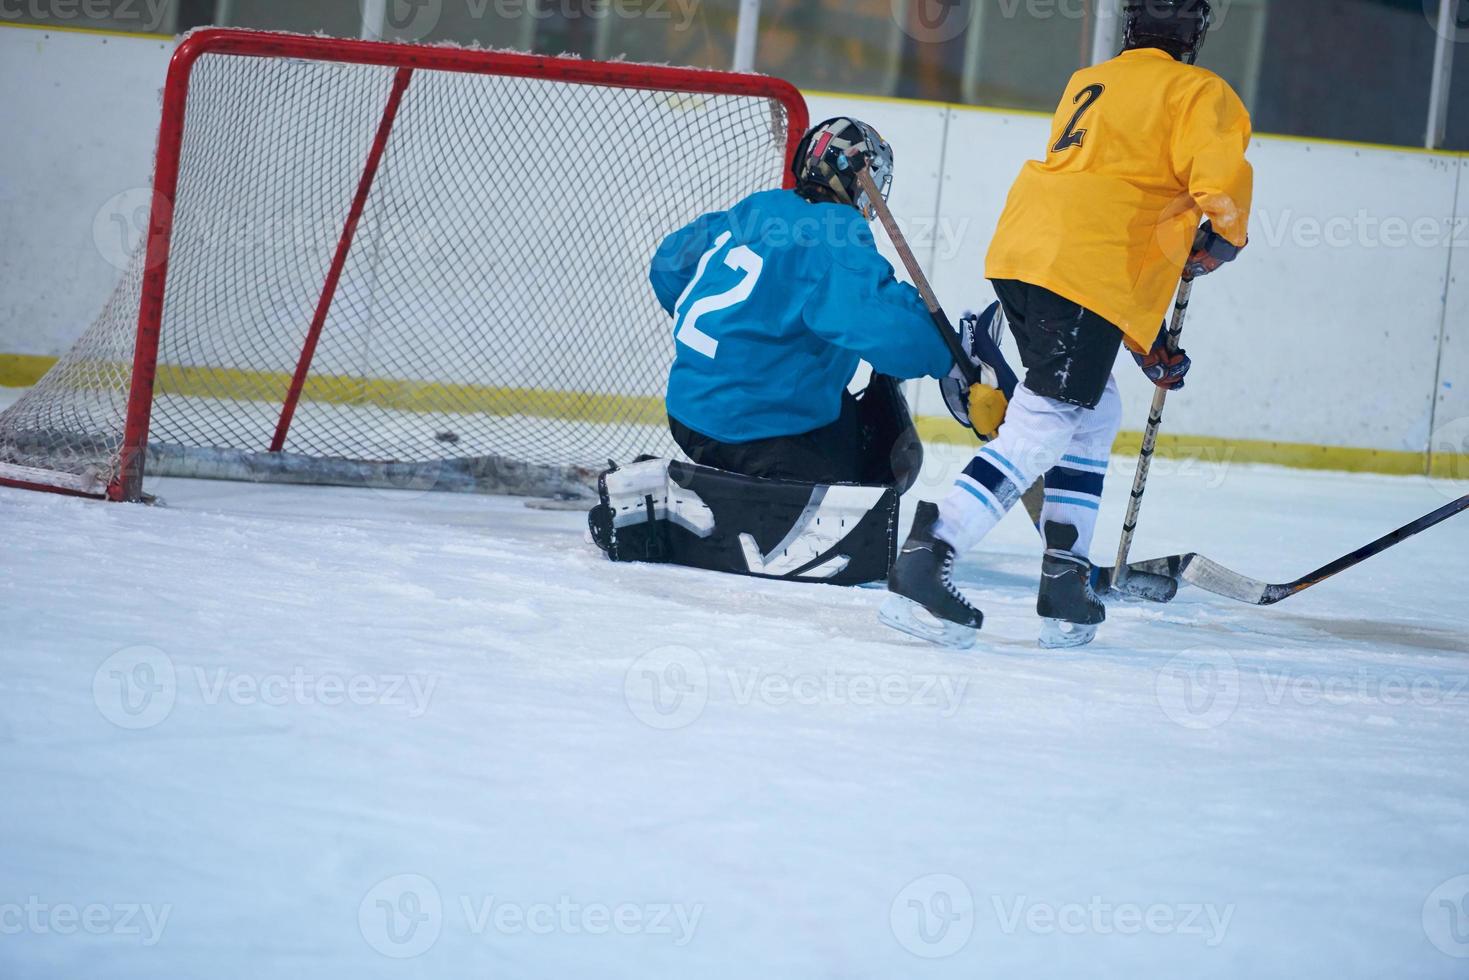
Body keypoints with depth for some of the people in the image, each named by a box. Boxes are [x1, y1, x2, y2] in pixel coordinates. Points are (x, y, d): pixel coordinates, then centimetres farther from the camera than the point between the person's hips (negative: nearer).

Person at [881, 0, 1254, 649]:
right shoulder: (1198, 92, 5)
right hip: (1086, 274, -8)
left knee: (1094, 417, 21)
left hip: (1020, 254, 8)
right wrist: (1221, 242, 12)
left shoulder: (1087, 83, 29)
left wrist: (1143, 341, 30)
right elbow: (1221, 175, -12)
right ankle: (924, 560, -23)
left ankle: (1066, 582, 16)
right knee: (1041, 430, -12)